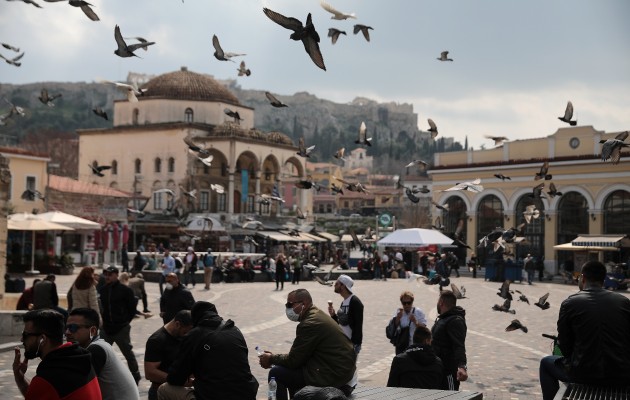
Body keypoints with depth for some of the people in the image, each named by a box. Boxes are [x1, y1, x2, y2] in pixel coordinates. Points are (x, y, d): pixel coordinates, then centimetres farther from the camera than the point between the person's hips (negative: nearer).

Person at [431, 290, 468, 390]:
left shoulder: (455, 321, -19)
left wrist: (462, 366, -45)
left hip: (449, 371, -10)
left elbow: (459, 346, -32)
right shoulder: (442, 319, 15)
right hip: (438, 368, 10)